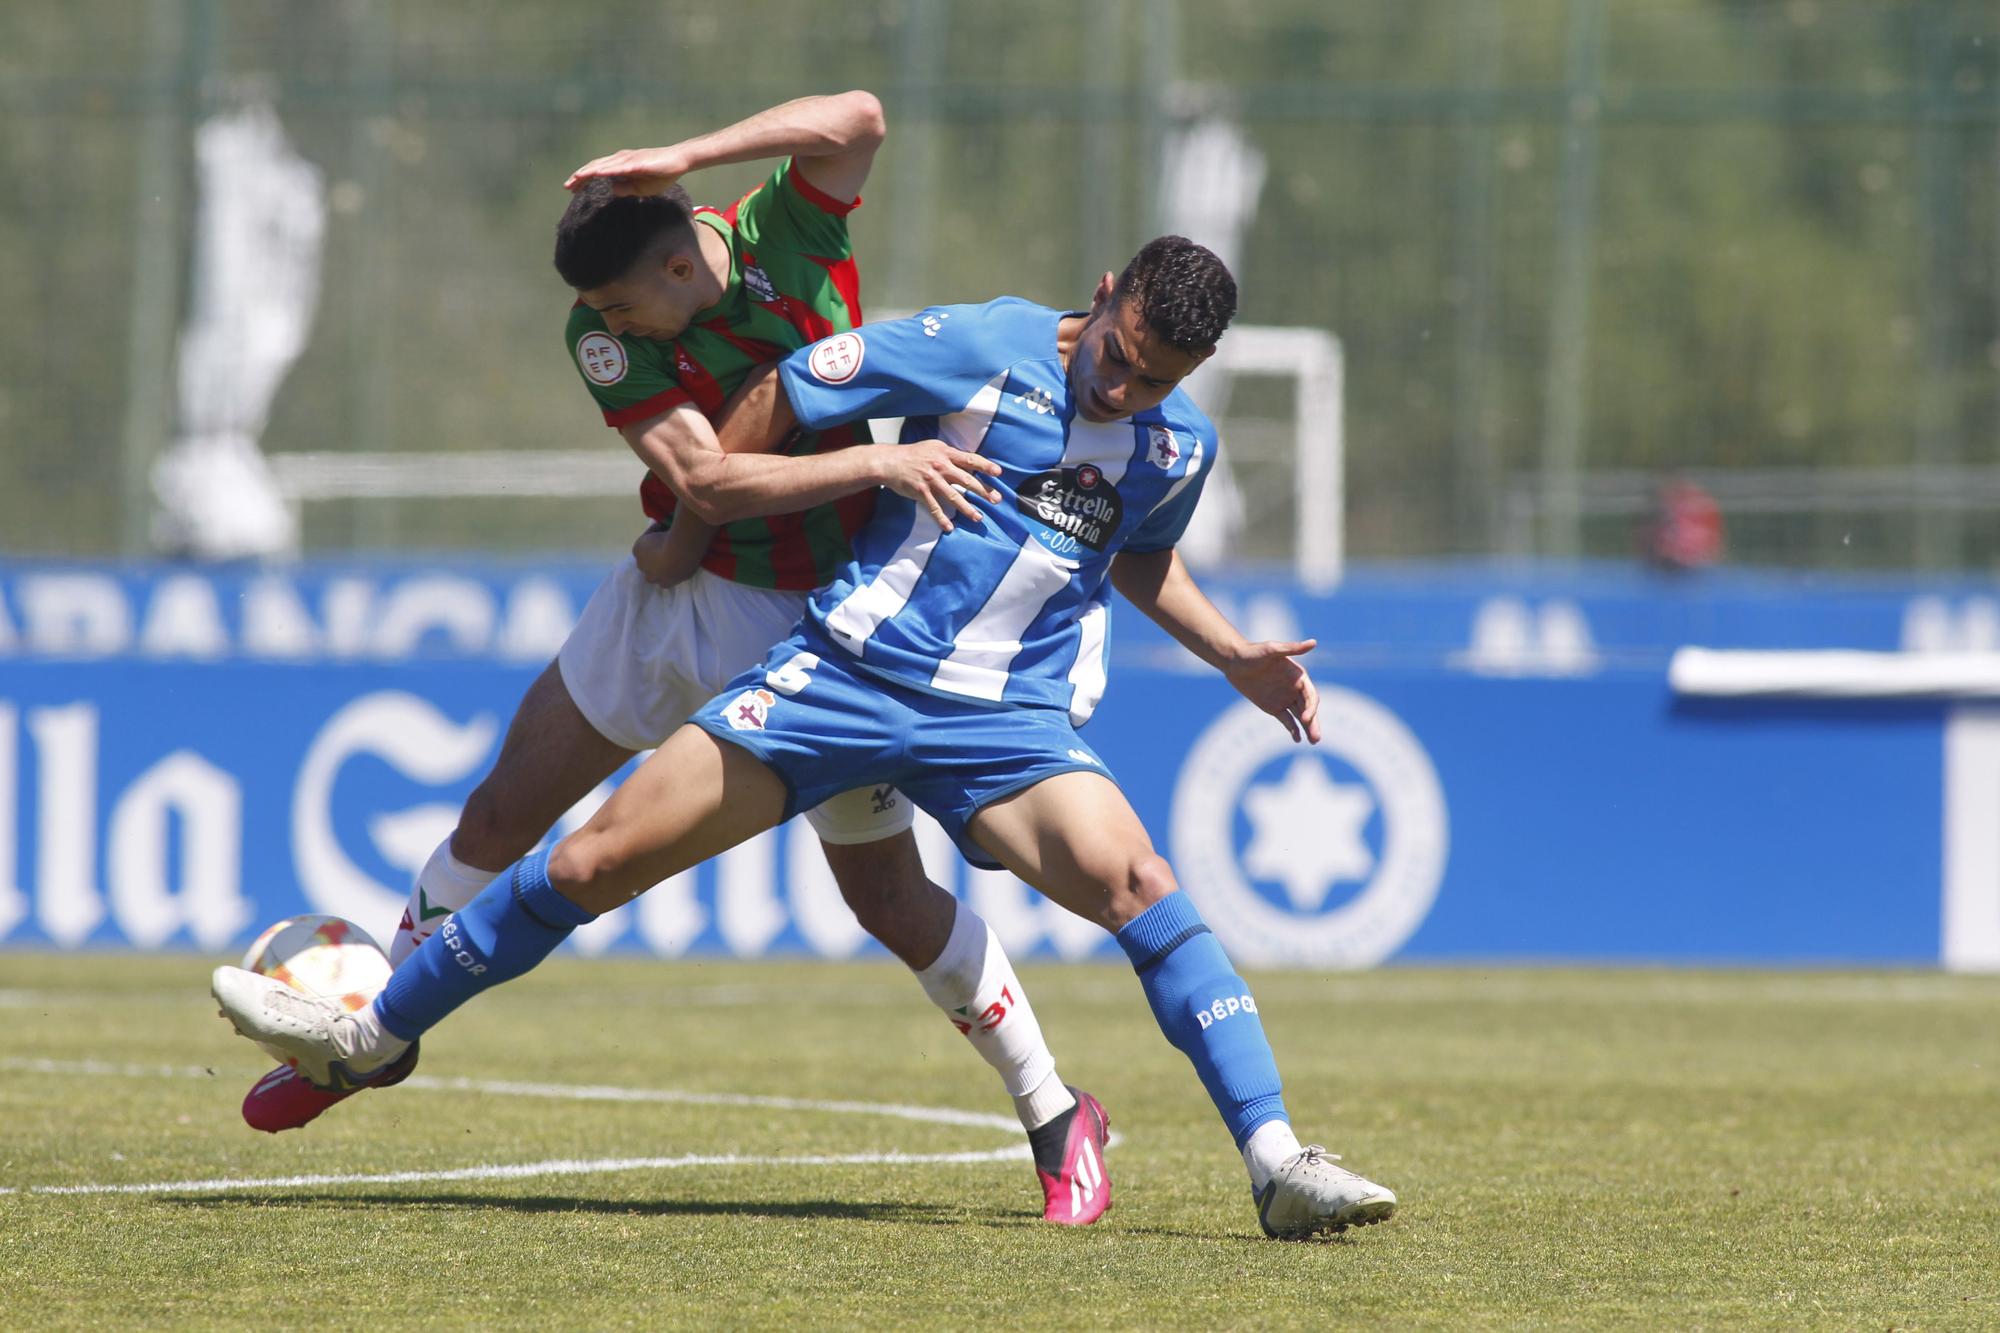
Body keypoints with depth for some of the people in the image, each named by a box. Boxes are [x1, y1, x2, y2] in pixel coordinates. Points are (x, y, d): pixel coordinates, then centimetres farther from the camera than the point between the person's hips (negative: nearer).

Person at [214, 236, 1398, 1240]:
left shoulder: (1181, 449, 6)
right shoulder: (981, 349, -7)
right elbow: (784, 391, 3)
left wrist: (1236, 657, 18)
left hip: (1010, 719, 1)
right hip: (851, 664, -1)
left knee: (1132, 878, -29)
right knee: (593, 862, -2)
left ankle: (1278, 1164, -30)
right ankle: (374, 1033, 19)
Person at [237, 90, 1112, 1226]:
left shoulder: (789, 228, -17)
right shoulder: (606, 335, -15)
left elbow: (858, 120, -37)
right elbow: (711, 481, -26)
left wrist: (683, 159, -39)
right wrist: (874, 459, -33)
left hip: (829, 611, -3)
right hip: (685, 591, 3)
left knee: (888, 894, -1)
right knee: (504, 812, 7)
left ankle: (1056, 1114, 13)